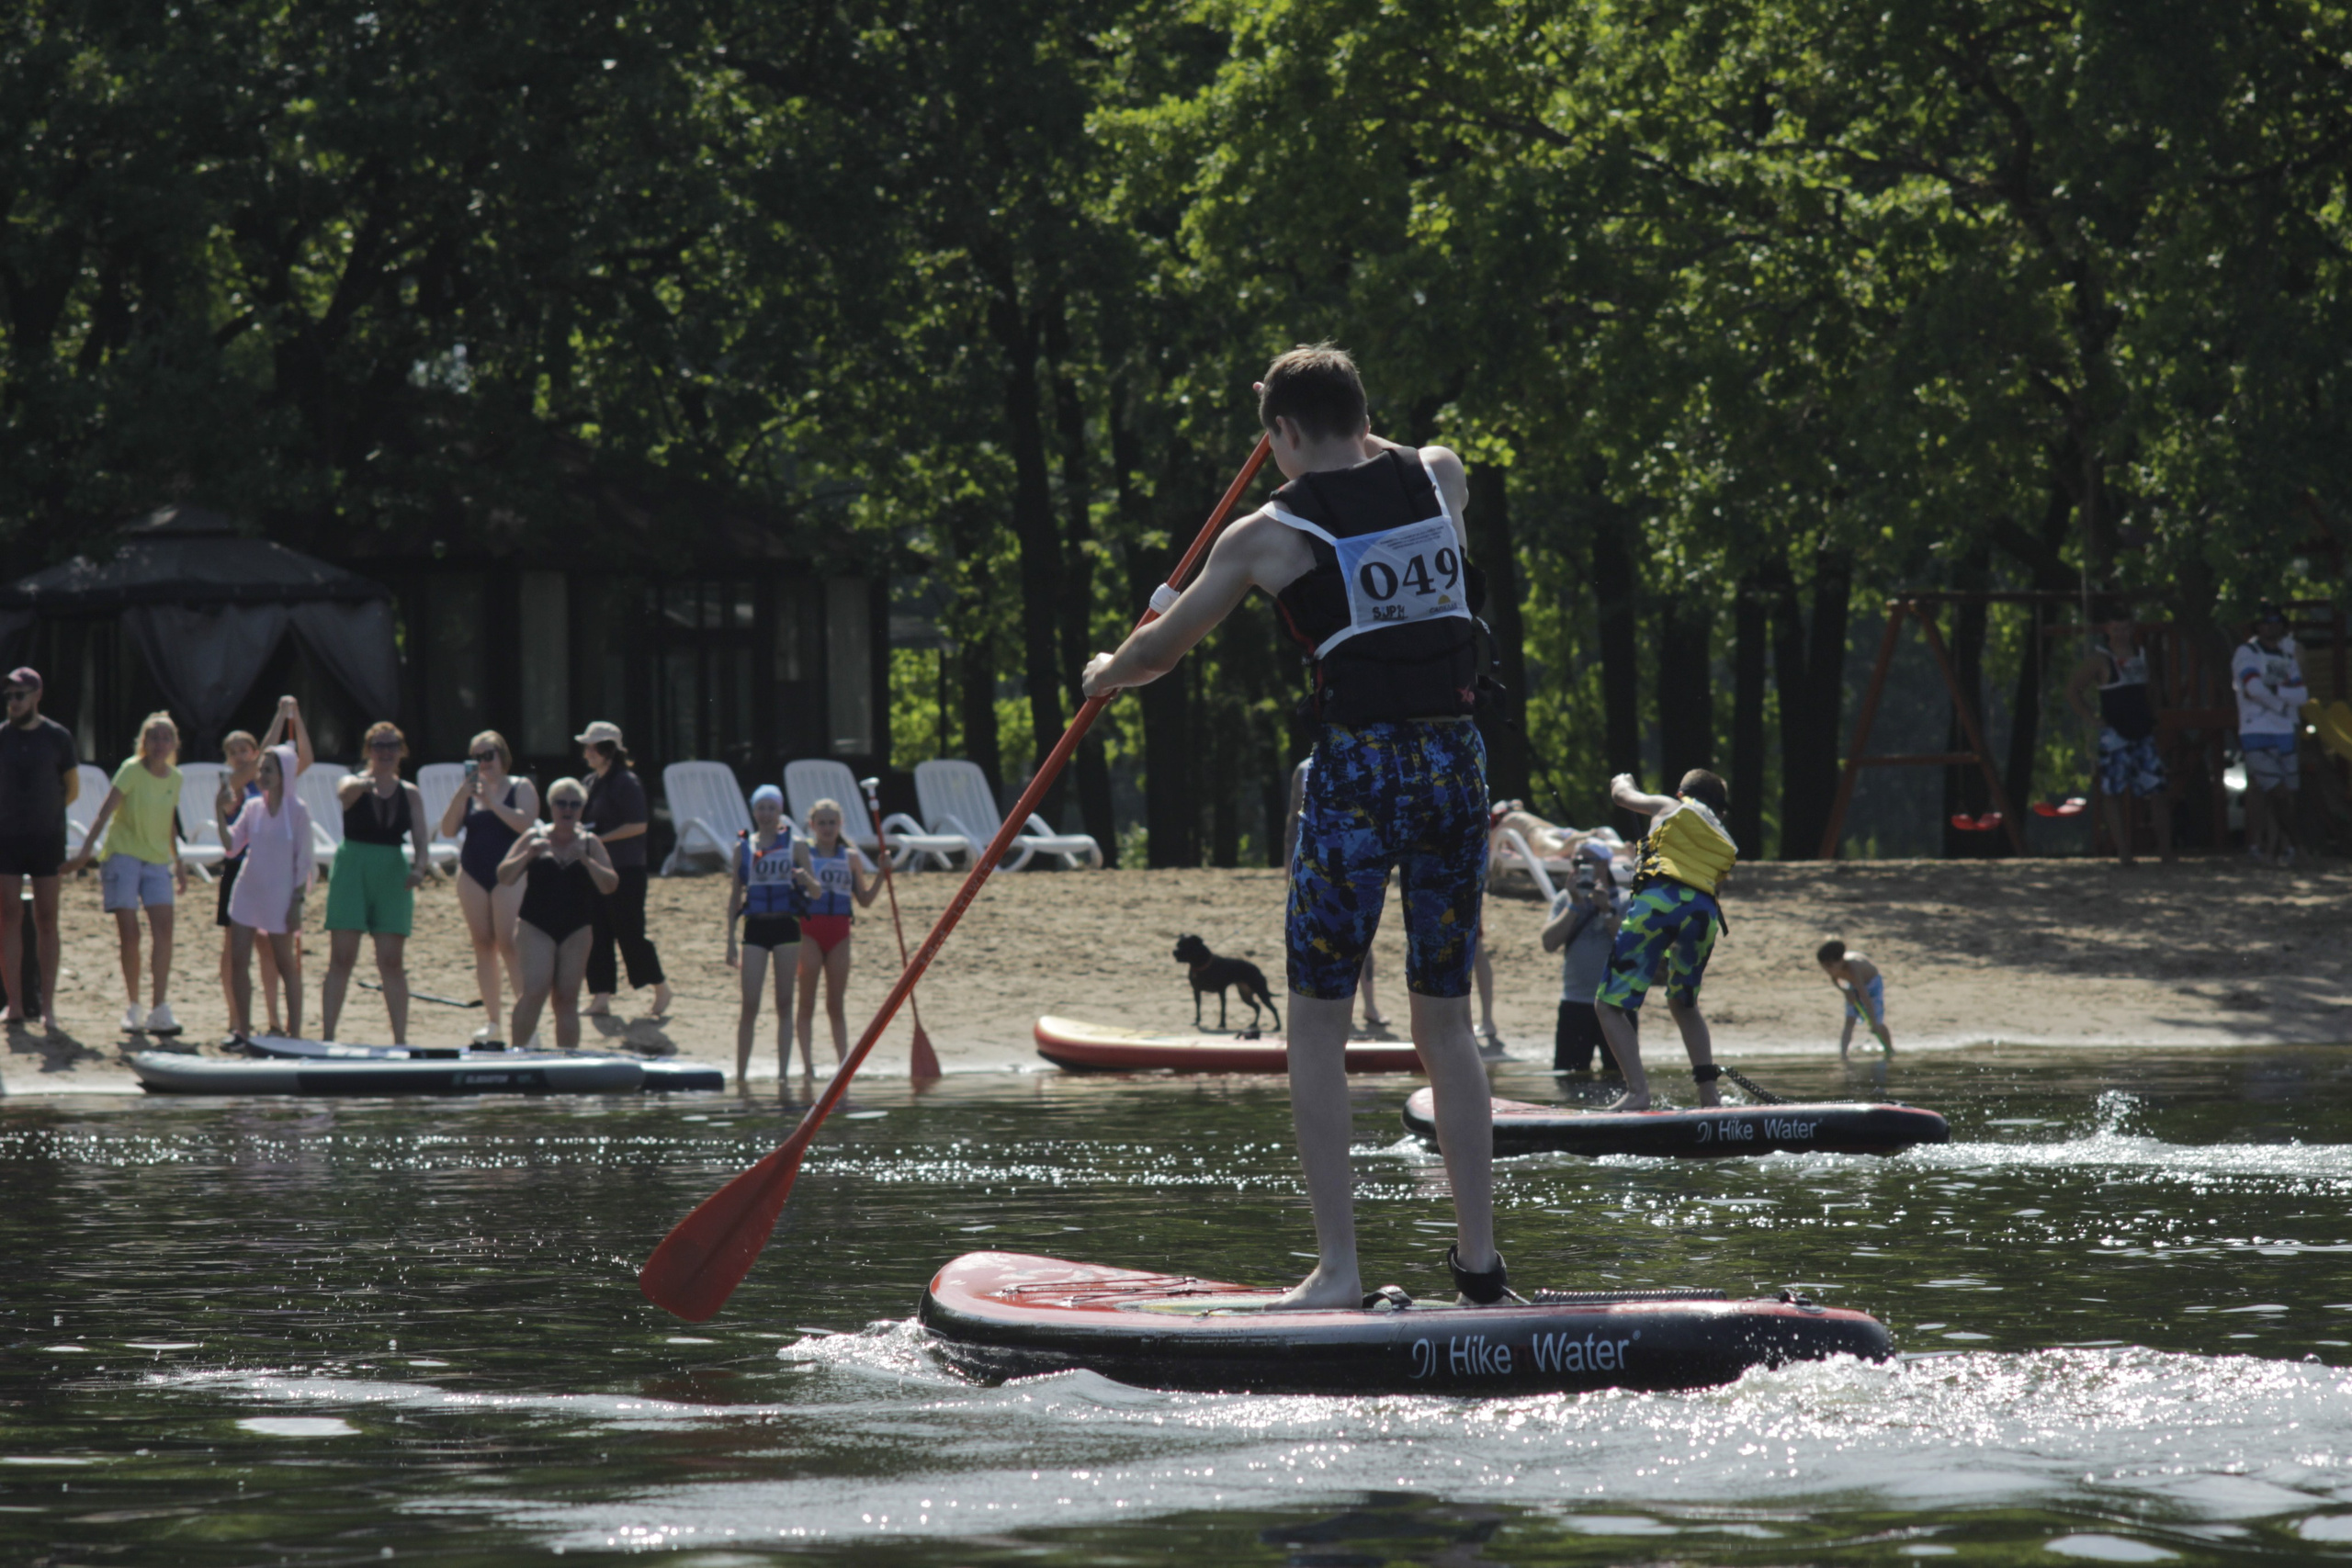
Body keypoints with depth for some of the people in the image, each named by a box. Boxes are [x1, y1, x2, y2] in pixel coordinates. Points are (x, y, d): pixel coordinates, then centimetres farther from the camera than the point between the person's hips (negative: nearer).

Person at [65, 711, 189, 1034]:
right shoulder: (132, 770, -10)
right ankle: (133, 1006, 9)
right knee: (129, 934, -6)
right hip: (123, 855, -4)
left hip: (157, 861, 4)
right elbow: (106, 811, -16)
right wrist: (86, 851, -25)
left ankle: (159, 1009, -11)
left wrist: (178, 862, 19)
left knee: (163, 929, -11)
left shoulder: (174, 778, 5)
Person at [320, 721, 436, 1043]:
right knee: (341, 959, -4)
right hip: (352, 871, -2)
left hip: (393, 877, 2)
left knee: (392, 962, 2)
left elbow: (420, 838, 0)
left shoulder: (410, 795, 8)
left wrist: (421, 866, -22)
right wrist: (361, 786, -49)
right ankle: (327, 1035, -2)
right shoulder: (355, 784, 0)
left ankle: (400, 1039, 5)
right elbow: (343, 793, -25)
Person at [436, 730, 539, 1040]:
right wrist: (461, 796, -10)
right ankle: (492, 1018, 8)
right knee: (483, 945, 3)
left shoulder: (520, 787, 0)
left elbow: (525, 823, -15)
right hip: (472, 874, 5)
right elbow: (448, 830, 2)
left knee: (509, 944, -14)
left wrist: (492, 801, -20)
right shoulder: (469, 791, 11)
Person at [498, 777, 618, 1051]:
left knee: (567, 998, 1)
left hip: (576, 929, 2)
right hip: (536, 926, -2)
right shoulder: (534, 838, 3)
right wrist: (527, 855, -17)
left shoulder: (589, 843, 7)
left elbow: (609, 885, -1)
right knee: (534, 992, -18)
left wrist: (586, 860, -16)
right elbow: (504, 878, -1)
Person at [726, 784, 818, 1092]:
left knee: (784, 1004, 1)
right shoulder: (743, 847, 6)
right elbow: (734, 896, 9)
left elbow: (817, 890, 3)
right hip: (754, 928, 0)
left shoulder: (795, 845, 3)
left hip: (786, 927, 0)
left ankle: (783, 1073, 4)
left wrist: (805, 878, -21)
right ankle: (741, 1074, 1)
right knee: (750, 1005, -5)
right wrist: (730, 940, 4)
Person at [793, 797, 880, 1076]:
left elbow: (865, 901, 13)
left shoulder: (851, 857, 10)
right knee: (807, 1002, -2)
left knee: (837, 1004, 7)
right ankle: (807, 1064, -2)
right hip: (809, 929, -3)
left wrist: (881, 874, 1)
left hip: (839, 932, 3)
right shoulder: (802, 852, 0)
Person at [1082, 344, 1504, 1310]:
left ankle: (1338, 1268, -3)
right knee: (1445, 1024, 13)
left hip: (1359, 768, -4)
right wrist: (1351, 438, 53)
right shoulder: (1439, 479, 9)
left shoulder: (1270, 534, -1)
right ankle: (1479, 1257, 8)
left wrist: (1105, 676, 33)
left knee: (1318, 1026, 4)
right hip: (1457, 762, 5)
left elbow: (1160, 650, 13)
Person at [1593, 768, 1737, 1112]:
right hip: (1704, 912, 5)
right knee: (1684, 1006, 28)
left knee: (1609, 1005, -1)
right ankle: (1709, 1093, 17)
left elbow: (1621, 794, 39)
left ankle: (1637, 1091, -17)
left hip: (1659, 899, -5)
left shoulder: (1670, 808, 25)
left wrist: (1622, 781, 64)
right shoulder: (1725, 846, 33)